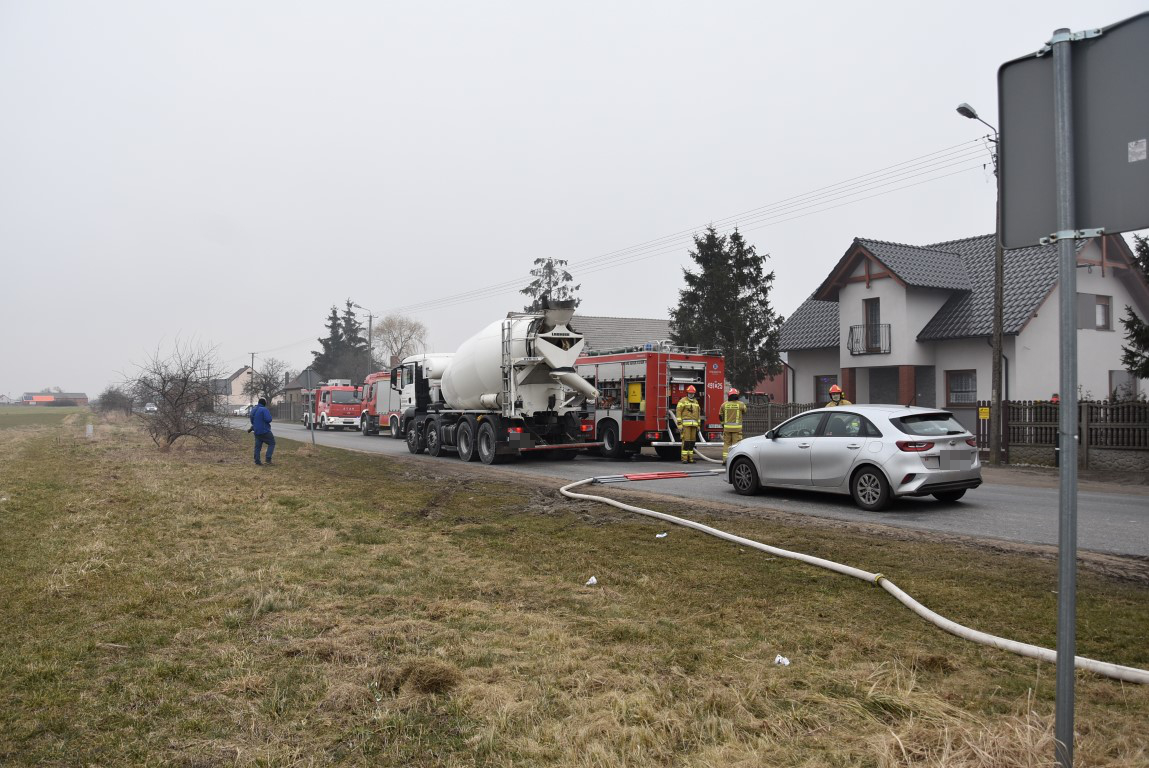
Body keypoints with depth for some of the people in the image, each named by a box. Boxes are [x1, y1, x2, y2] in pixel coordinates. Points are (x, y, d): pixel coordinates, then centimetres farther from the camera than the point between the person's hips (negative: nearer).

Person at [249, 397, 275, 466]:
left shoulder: (253, 410, 12)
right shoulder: (264, 409, -15)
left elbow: (252, 421, 23)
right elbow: (268, 419, -24)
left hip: (257, 431, 7)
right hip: (264, 431, -7)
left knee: (258, 446, 10)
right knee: (272, 443, 4)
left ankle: (257, 461, 10)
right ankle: (268, 459, -6)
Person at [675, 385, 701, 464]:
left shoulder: (696, 402, 18)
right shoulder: (683, 401, -2)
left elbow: (698, 414, 21)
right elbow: (678, 412, -8)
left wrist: (698, 425, 16)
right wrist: (679, 424, -15)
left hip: (693, 425, 6)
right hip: (685, 424, -6)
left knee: (692, 441, 6)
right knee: (686, 441, -11)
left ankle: (690, 458, 11)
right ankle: (684, 458, -9)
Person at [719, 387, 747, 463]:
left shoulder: (724, 404, 4)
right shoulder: (741, 404, -4)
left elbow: (721, 415, 13)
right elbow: (744, 414, 13)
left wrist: (723, 424, 27)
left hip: (727, 427, 2)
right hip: (737, 427, -2)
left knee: (726, 443, 10)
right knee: (736, 444, 1)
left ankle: (725, 459, 5)